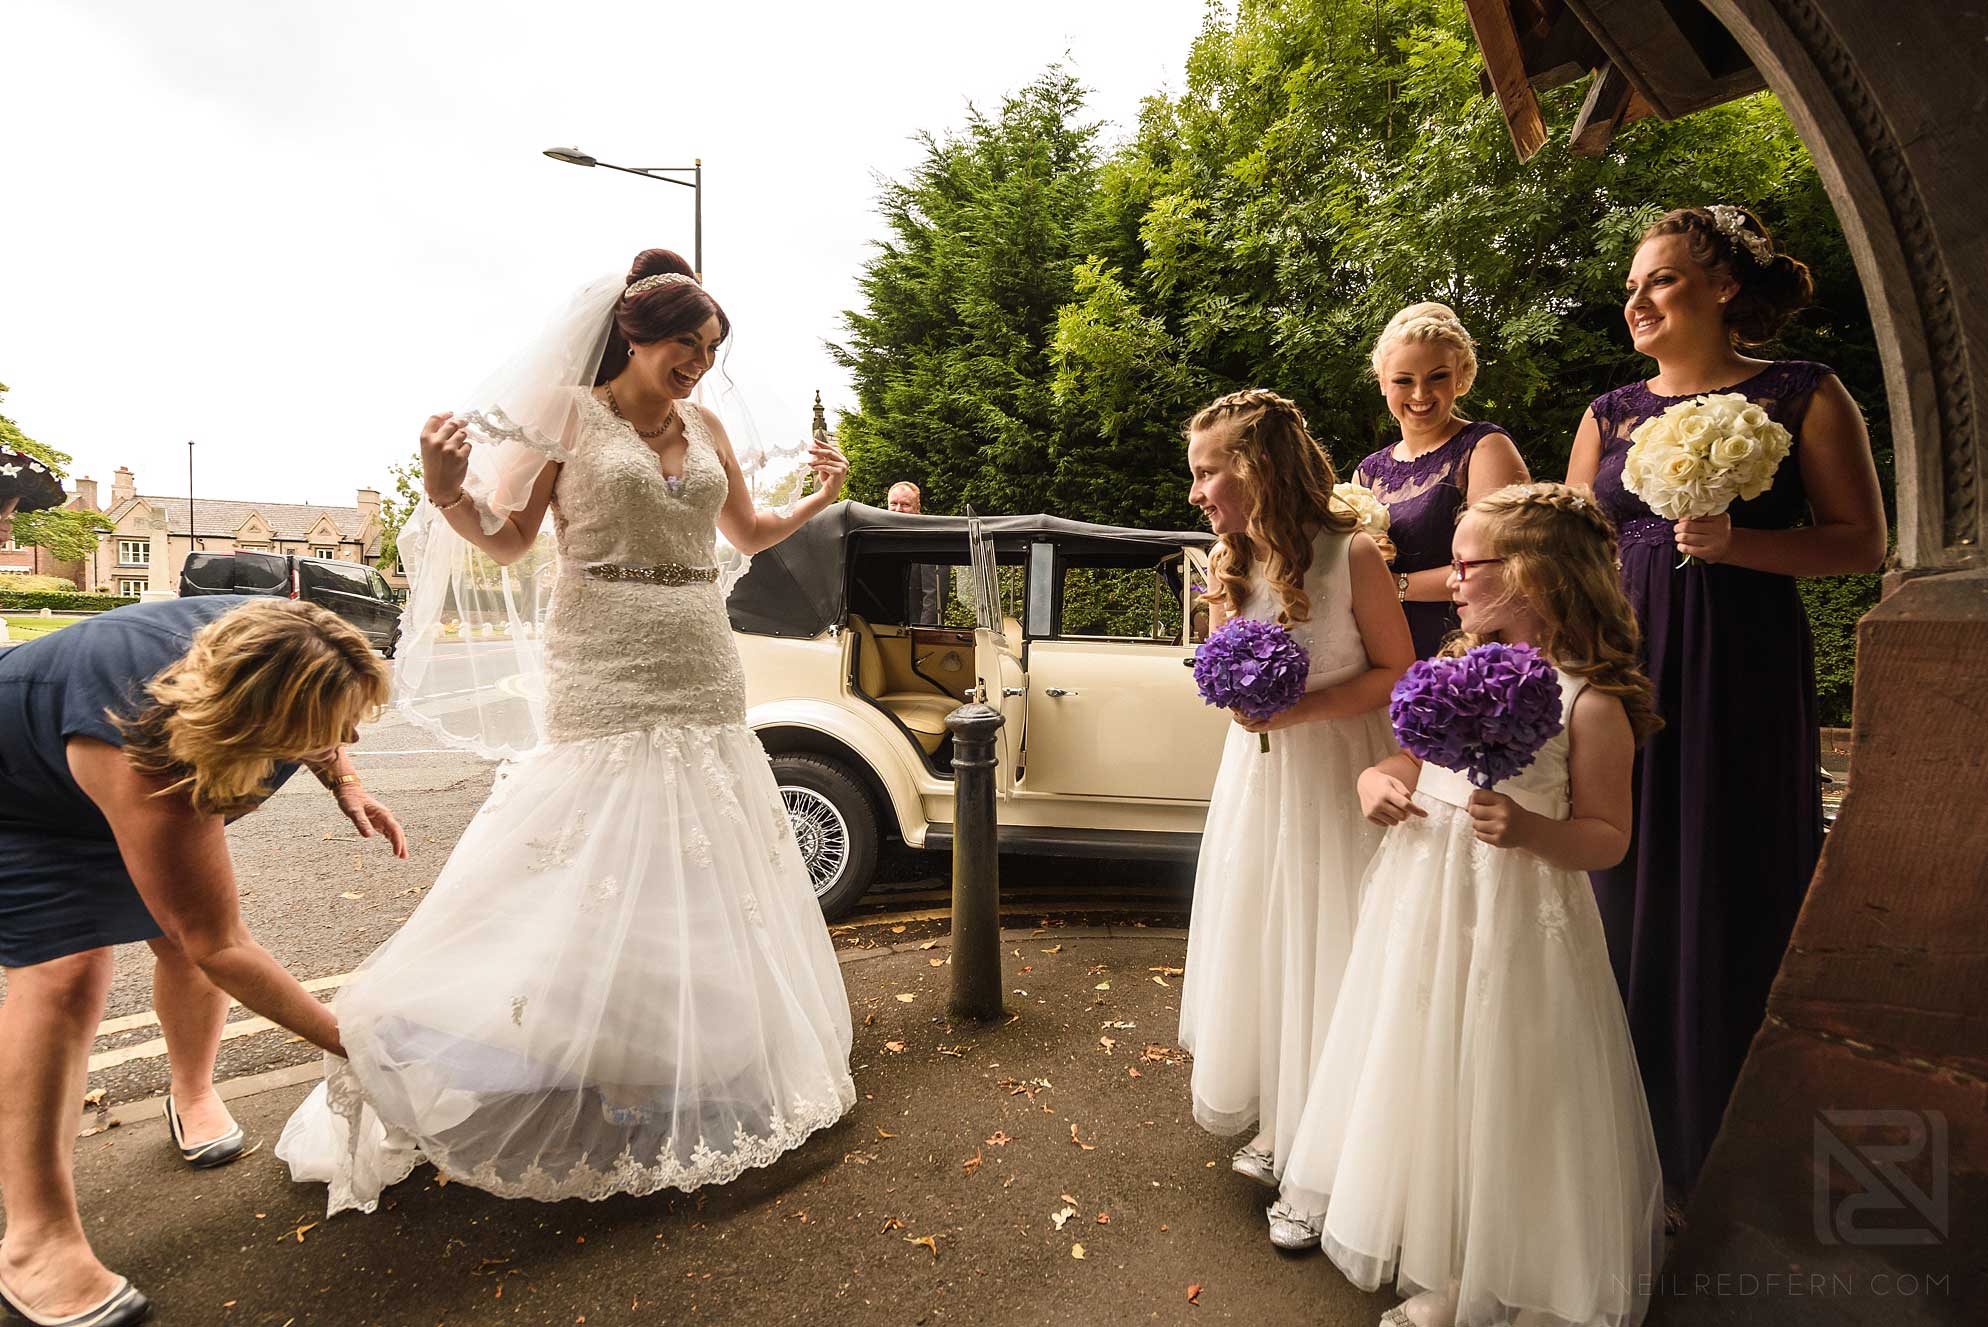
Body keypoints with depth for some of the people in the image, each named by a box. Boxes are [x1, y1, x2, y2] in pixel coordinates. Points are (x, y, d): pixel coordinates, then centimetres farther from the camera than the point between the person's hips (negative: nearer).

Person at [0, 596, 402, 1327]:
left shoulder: (277, 649, -30)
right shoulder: (145, 770, -44)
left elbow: (323, 724, -2)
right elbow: (221, 948, -37)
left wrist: (345, 785, -18)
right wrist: (350, 1040, -35)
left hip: (174, 769, 6)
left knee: (181, 935, 0)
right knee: (62, 969, -18)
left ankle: (192, 1094, 26)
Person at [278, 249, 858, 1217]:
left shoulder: (706, 430, 14)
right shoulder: (568, 413, 0)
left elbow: (747, 535, 23)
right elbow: (507, 539, -1)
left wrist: (820, 501, 8)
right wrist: (450, 492, -20)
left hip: (703, 673, 5)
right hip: (607, 674, -5)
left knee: (703, 870, 10)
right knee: (593, 874, -6)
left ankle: (702, 1071, 26)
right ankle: (574, 1088, 10)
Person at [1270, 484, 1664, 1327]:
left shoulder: (1590, 701, -14)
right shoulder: (1457, 669, 5)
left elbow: (1607, 838, -10)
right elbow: (1414, 761, 16)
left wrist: (1530, 830, -29)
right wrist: (1376, 779, -6)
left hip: (1512, 915, -6)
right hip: (1421, 900, 7)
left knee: (1494, 1086, 8)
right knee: (1415, 1063, 20)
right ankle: (1409, 1224, 44)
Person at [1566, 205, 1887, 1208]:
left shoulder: (1802, 396, 3)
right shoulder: (1610, 414, 11)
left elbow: (1863, 541, 1)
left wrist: (1739, 543, -17)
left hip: (1739, 683, -2)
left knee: (1715, 920, 5)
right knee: (1619, 904, 7)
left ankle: (1673, 1161, 25)